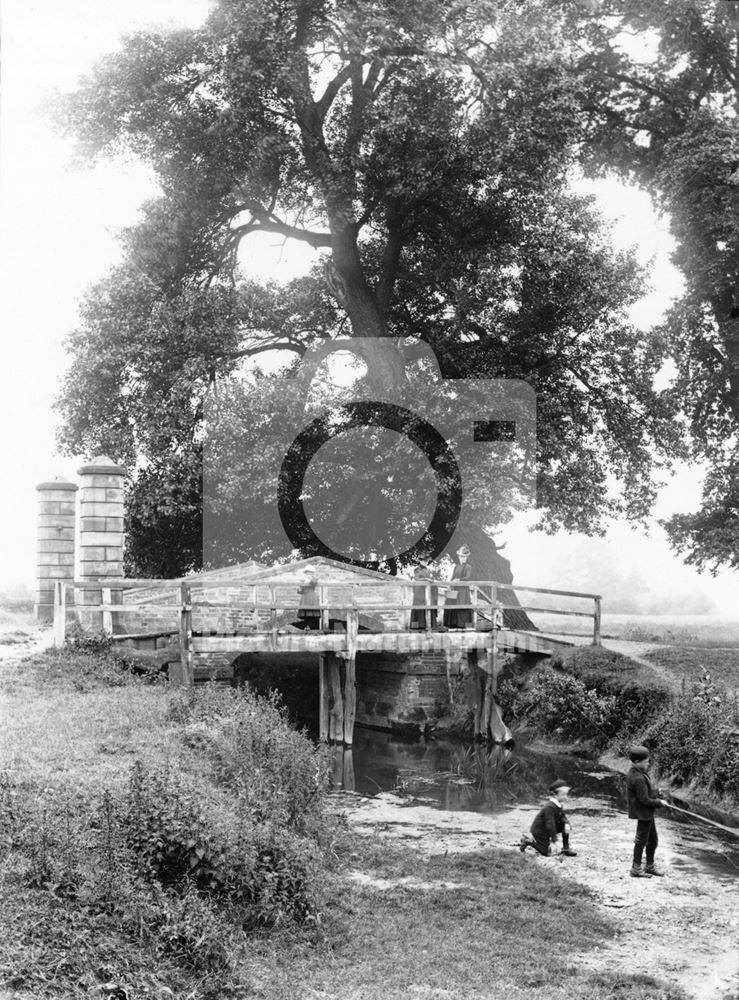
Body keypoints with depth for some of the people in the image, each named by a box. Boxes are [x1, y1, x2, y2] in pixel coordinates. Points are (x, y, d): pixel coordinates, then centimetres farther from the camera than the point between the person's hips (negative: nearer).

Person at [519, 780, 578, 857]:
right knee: (546, 853, -5)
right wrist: (554, 837, -22)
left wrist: (566, 823, -18)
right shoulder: (550, 807, -30)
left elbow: (563, 816, 5)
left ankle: (566, 848, 6)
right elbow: (550, 824, -30)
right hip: (539, 830, -9)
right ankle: (528, 840, 8)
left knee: (565, 826, -4)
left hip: (547, 830, 9)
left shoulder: (559, 806, 0)